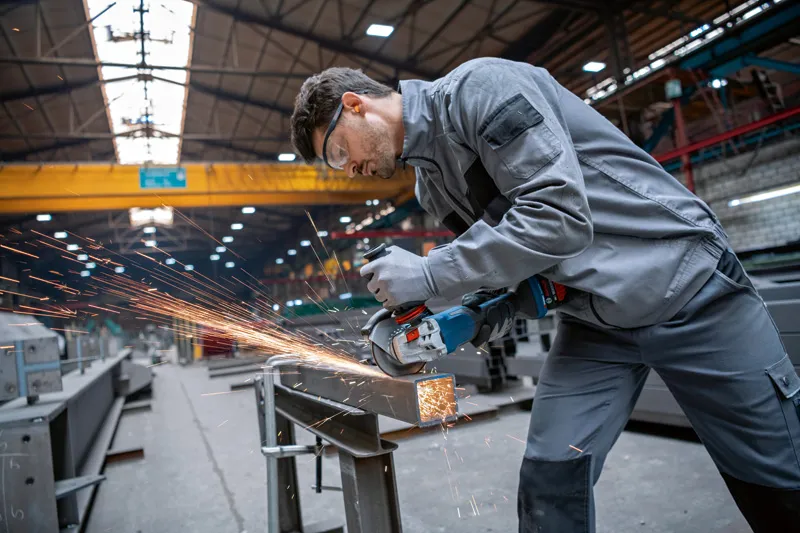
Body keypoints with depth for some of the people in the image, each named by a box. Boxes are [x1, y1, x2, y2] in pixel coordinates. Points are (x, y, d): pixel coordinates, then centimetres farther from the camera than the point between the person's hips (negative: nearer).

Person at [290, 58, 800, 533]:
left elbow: (559, 214, -27)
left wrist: (429, 273, -23)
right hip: (594, 320, 6)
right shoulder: (430, 183, 8)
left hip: (685, 284, -6)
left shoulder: (479, 86, -17)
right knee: (550, 475, -2)